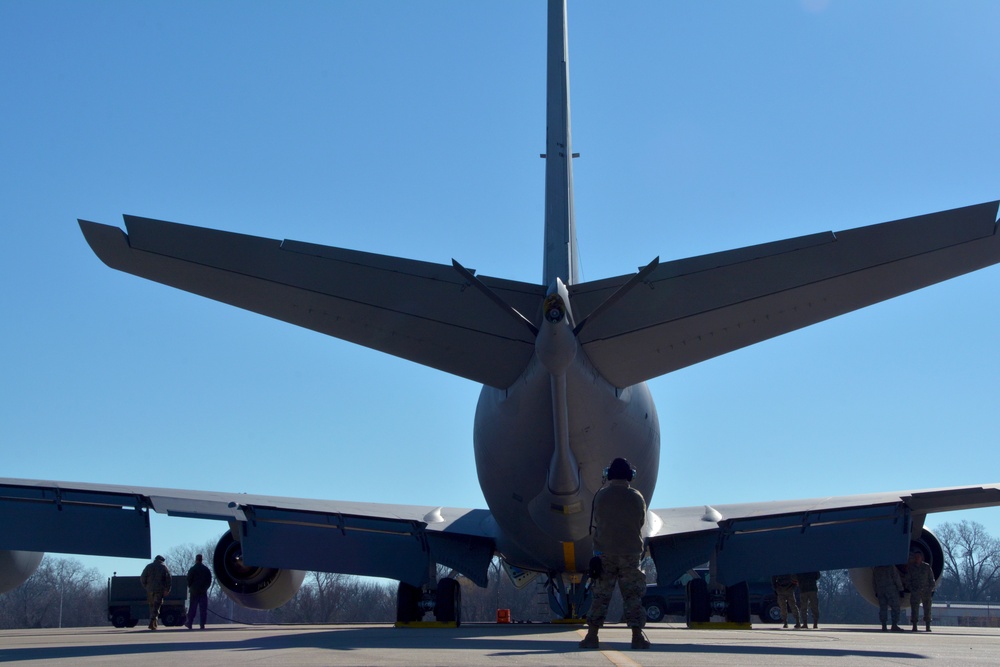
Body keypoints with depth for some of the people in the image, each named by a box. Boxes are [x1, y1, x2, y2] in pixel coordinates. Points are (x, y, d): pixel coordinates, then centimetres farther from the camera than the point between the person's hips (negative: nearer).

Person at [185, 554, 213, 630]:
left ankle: (189, 623, 8)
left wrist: (190, 587, 12)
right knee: (203, 609, 1)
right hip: (204, 591, 2)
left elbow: (189, 580, -4)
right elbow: (209, 580, 10)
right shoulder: (207, 569, 7)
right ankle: (202, 625, -4)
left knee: (192, 608, 5)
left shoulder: (192, 569, -5)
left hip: (194, 591, -2)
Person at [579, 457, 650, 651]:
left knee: (600, 596, 4)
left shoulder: (601, 495, -2)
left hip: (605, 553, 0)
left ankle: (592, 636, 0)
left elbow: (596, 525, 4)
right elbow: (641, 524, 8)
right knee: (633, 596, 4)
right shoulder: (637, 497, -2)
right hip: (631, 553, 0)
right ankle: (637, 637, 0)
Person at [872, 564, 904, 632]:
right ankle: (894, 625, -8)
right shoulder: (891, 566, -5)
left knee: (882, 608, 5)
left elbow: (874, 579, 13)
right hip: (891, 589, -5)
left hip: (880, 590, 5)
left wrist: (876, 591, 17)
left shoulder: (875, 568, 11)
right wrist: (900, 589, -2)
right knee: (895, 607, 0)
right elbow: (896, 578, -7)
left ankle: (883, 626, -1)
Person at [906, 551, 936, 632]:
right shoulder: (911, 567, 9)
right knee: (914, 609, -4)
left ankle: (928, 626, 5)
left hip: (926, 591, 0)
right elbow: (908, 580, 11)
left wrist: (932, 589, 1)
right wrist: (910, 588, -1)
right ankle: (914, 626, -2)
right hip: (915, 592, 0)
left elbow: (931, 579, 9)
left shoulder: (927, 566, 8)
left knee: (927, 608, 1)